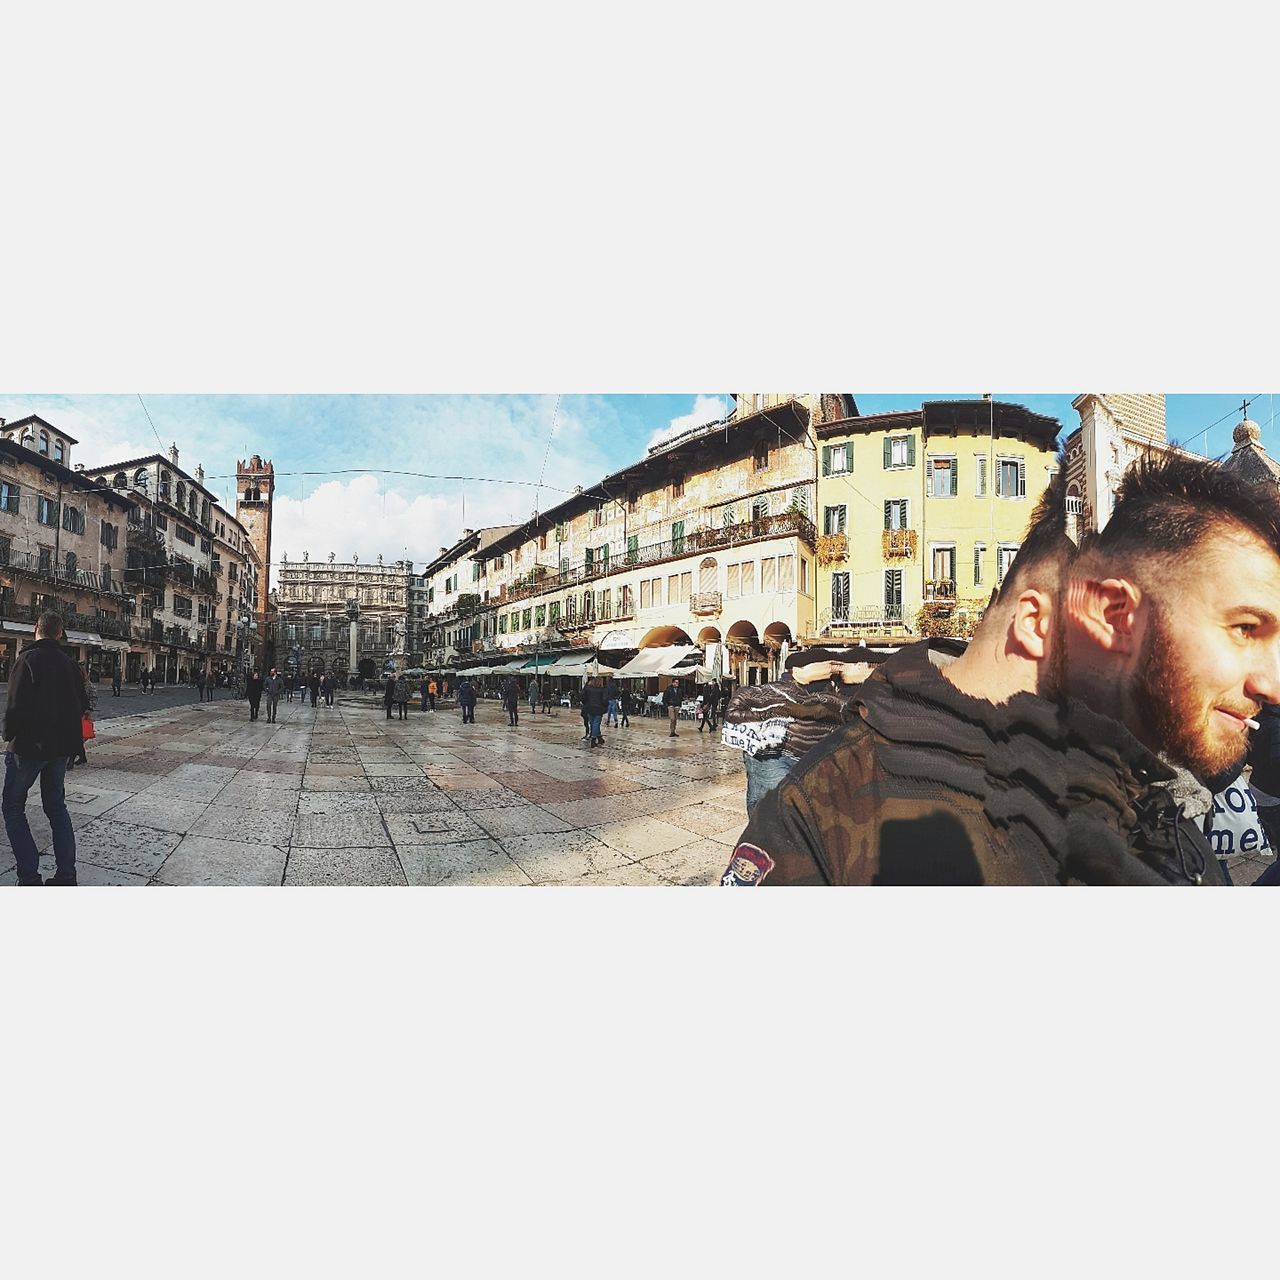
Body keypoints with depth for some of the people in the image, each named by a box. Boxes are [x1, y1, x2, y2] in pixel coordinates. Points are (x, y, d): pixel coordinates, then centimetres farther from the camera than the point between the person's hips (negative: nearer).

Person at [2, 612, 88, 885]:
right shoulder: (68, 663, 5)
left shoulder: (27, 659, -14)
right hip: (61, 746, 6)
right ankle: (65, 874, 14)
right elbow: (82, 705, 10)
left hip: (28, 744, -6)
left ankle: (29, 877, 2)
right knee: (56, 806, 15)